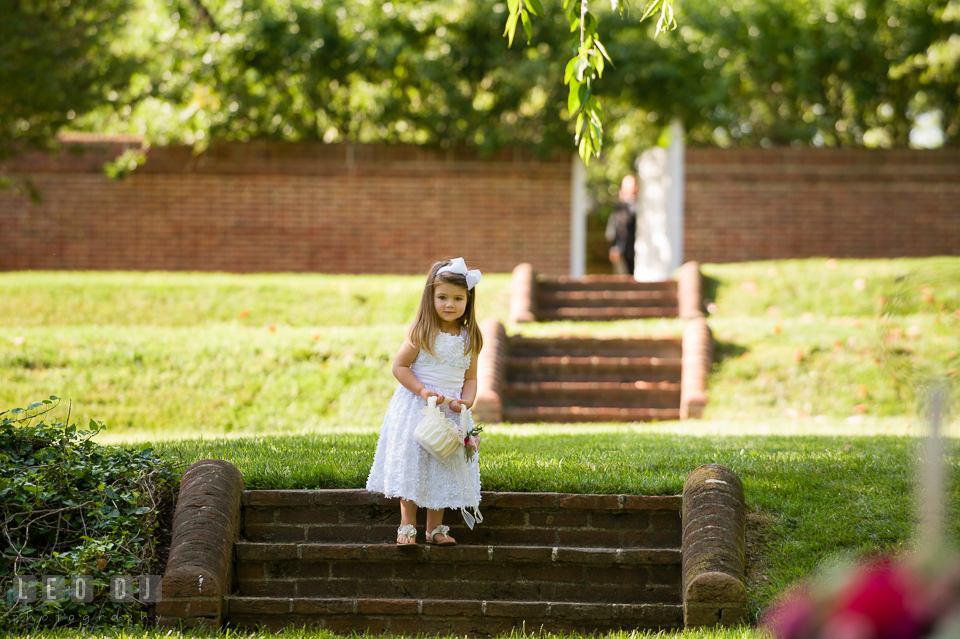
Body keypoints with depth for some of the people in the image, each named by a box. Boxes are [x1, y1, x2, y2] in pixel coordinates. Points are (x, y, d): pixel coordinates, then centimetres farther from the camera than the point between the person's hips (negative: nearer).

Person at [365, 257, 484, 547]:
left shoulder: (470, 340, 2)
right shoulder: (421, 334, -10)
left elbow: (470, 378, 9)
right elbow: (399, 366, -7)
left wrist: (466, 401, -10)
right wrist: (422, 390, -18)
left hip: (450, 412, 4)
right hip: (417, 410, -4)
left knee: (444, 470, 7)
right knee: (411, 466, -4)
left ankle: (435, 528, 17)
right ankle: (407, 526, 3)